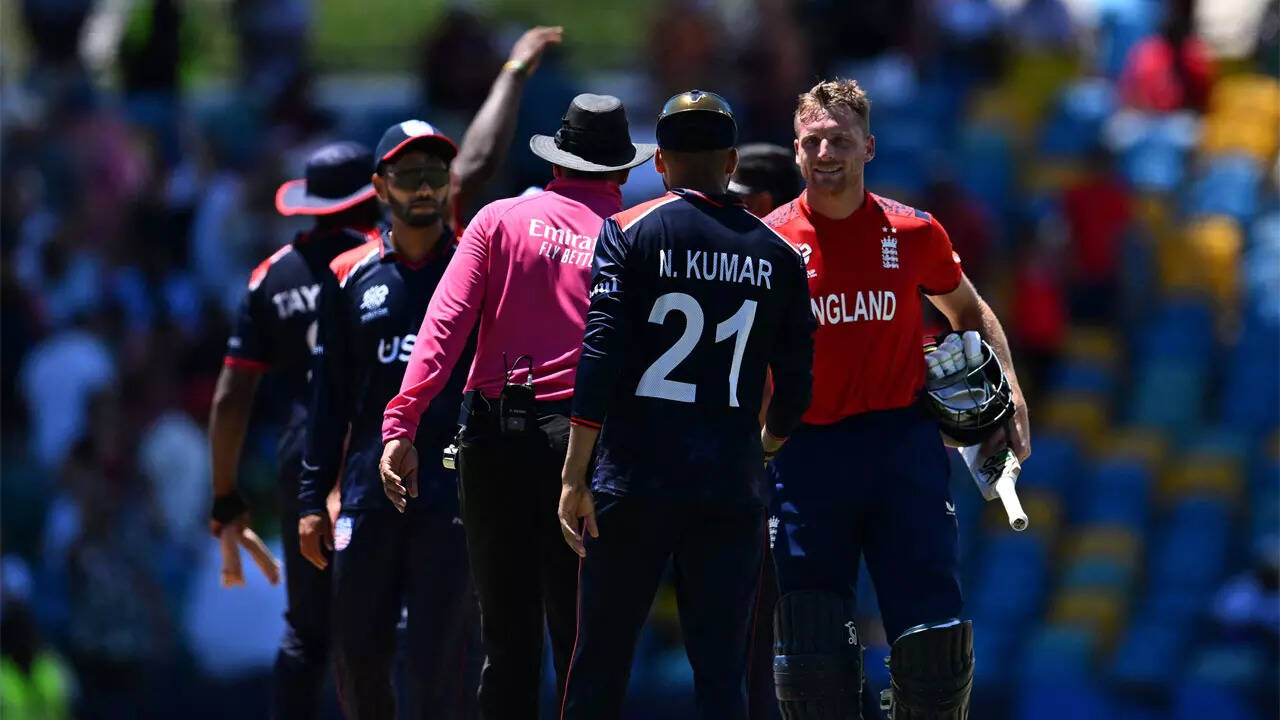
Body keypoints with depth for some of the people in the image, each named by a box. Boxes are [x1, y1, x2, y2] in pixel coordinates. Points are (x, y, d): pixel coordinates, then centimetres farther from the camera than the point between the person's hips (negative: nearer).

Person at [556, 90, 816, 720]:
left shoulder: (630, 233, -2)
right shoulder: (777, 255, 7)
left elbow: (600, 360, -10)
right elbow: (794, 389, 9)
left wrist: (574, 478, -9)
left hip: (635, 479, -2)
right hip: (732, 490, 2)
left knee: (599, 666, 3)